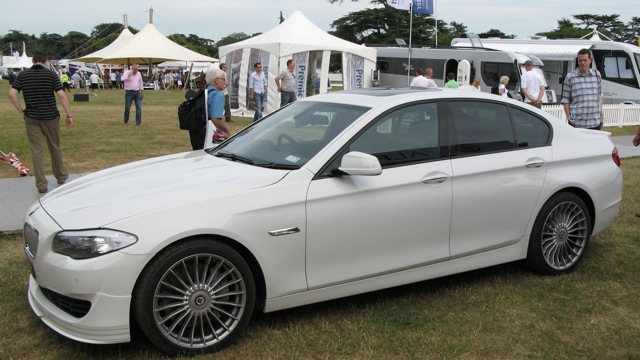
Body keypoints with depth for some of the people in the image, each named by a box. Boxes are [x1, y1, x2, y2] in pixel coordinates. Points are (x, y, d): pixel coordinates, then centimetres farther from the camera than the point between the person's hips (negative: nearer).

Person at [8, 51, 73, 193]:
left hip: (31, 118, 1)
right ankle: (61, 176, 32)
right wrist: (69, 115, -8)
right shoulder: (51, 74, -5)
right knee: (55, 148, 16)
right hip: (51, 117, -1)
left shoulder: (22, 75, 1)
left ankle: (41, 184, 4)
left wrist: (21, 111, 1)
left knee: (36, 151, 4)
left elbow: (12, 94, -8)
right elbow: (61, 95, -13)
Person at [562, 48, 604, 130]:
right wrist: (568, 117, -5)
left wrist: (601, 113, 15)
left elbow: (599, 95, 19)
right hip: (576, 123, -3)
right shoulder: (570, 77, 0)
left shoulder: (597, 75, 11)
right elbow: (566, 100, 0)